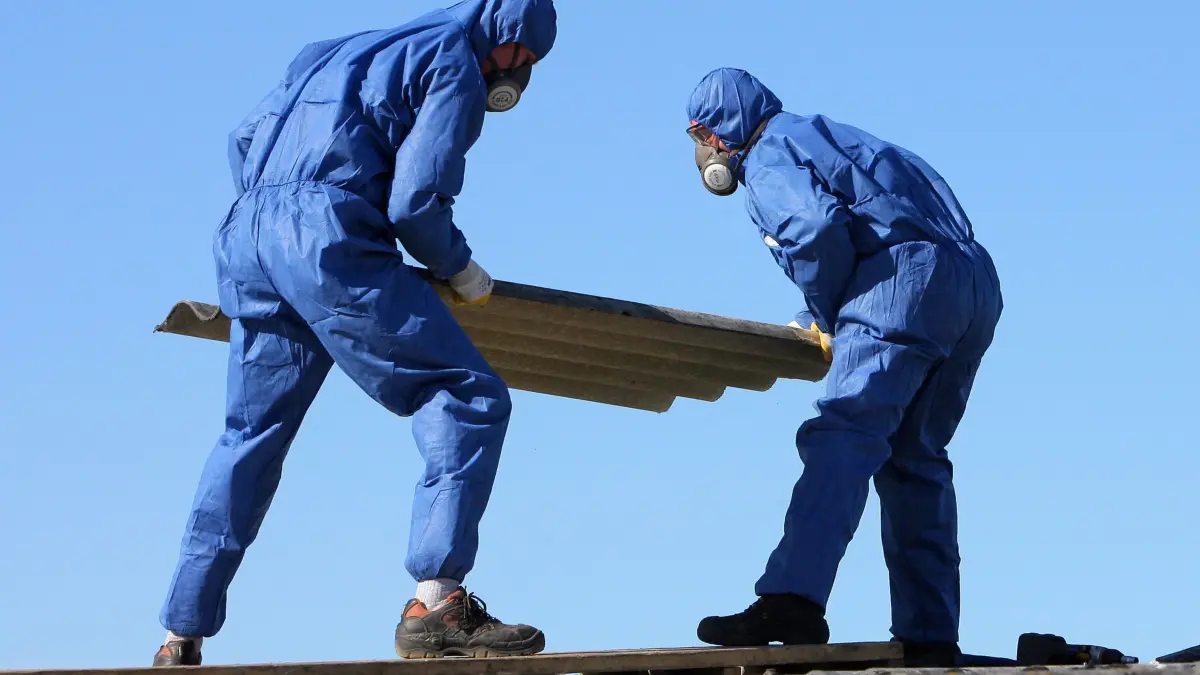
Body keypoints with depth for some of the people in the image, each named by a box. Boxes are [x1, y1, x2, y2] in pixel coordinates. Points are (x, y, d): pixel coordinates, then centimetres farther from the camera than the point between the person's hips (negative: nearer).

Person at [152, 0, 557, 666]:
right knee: (468, 399, -4)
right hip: (329, 239, -8)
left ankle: (180, 642, 18)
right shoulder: (453, 65, 5)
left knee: (249, 437, 17)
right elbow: (416, 199, -6)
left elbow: (244, 141, 29)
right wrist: (461, 270, 10)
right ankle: (435, 604, -19)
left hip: (247, 234, 8)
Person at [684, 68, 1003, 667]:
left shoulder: (770, 152, 5)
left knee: (841, 438, -20)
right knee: (914, 460, 13)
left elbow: (818, 229, -14)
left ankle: (793, 600, -35)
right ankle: (929, 636, 9)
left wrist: (825, 315, 0)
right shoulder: (819, 133, 34)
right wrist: (817, 320, 27)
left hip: (906, 281, -9)